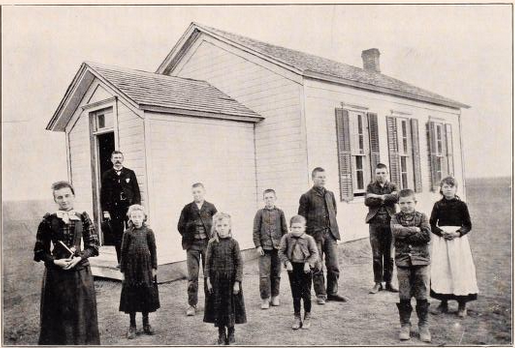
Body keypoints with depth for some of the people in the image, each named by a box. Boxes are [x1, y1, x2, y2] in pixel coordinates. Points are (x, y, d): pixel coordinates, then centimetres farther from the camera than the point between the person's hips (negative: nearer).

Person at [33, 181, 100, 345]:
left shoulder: (83, 218, 1)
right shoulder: (48, 220, -2)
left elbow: (93, 245, 1)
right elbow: (40, 250, -1)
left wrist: (79, 257, -14)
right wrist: (55, 261, -16)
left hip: (80, 271, 1)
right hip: (56, 273, -1)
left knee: (81, 312, 9)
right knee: (58, 315, 6)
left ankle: (83, 341, 24)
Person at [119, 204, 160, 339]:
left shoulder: (148, 232, 0)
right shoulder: (127, 233, 1)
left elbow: (153, 250, 3)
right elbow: (123, 252, 3)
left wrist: (154, 267, 0)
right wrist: (123, 269, 2)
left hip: (146, 266, 0)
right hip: (131, 267, 0)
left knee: (146, 294, 7)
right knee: (131, 295, 5)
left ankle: (146, 322, 23)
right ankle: (132, 325, 17)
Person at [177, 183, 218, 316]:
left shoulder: (211, 207, 3)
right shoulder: (187, 208, 3)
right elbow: (180, 226, 8)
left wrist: (212, 237, -1)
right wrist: (188, 237, 3)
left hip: (207, 244, 0)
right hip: (192, 245, 0)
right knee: (192, 276, 0)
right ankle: (192, 304, 8)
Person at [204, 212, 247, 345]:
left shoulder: (233, 243, -7)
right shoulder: (212, 243, -3)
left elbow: (239, 263, -6)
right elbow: (208, 262, 1)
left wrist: (237, 282, -10)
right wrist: (208, 280, -3)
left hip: (230, 279, -1)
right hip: (216, 279, 1)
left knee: (231, 306, 7)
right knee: (217, 306, 8)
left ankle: (231, 334, 25)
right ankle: (221, 334, 24)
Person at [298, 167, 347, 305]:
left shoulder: (330, 194, 15)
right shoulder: (306, 197, 0)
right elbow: (302, 218, 0)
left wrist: (334, 229, 15)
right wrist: (306, 235, -5)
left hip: (330, 234, 4)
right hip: (315, 235, -4)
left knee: (333, 266, 5)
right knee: (317, 267, 1)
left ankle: (332, 292, 19)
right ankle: (320, 295, 12)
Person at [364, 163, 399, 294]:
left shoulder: (392, 186, 10)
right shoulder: (371, 186, 8)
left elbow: (396, 198, -11)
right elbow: (367, 201, -9)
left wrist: (379, 197, -12)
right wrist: (386, 198, -11)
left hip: (389, 223, 1)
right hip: (375, 223, -1)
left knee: (389, 255, 7)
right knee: (376, 255, 1)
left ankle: (388, 282, 17)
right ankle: (377, 283, 10)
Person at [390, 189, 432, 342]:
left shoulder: (422, 217, 2)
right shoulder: (396, 218, 4)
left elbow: (427, 236, -13)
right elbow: (396, 231, -17)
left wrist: (405, 234, -14)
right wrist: (414, 230, -15)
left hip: (421, 260, 0)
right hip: (403, 261, 1)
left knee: (422, 296, 5)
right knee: (404, 296, 6)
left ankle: (423, 325, 20)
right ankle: (405, 325, 20)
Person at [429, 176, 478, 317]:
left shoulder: (461, 204, 0)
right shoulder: (438, 205, 3)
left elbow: (468, 225, 1)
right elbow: (432, 224, 4)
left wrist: (458, 233, -15)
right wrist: (442, 233, -12)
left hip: (458, 239, -1)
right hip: (441, 240, 1)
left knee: (460, 269, -1)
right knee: (442, 270, 2)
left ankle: (462, 304, 11)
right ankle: (443, 303, 14)